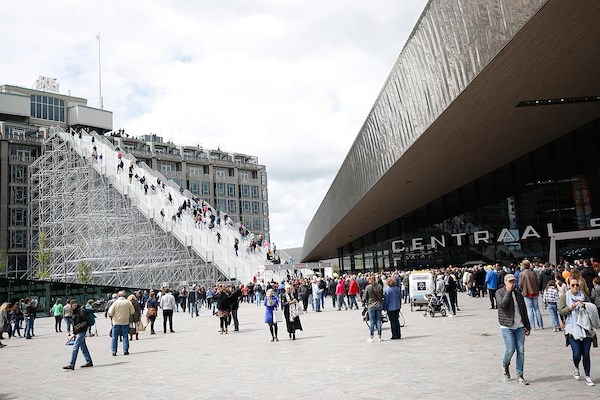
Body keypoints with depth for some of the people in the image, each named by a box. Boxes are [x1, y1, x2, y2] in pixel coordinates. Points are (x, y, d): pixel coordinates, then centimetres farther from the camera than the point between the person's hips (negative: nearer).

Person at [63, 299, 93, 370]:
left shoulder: (81, 310, -11)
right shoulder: (75, 312, 14)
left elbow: (86, 321, -14)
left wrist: (79, 327, -23)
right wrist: (74, 333, 17)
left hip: (81, 331, -9)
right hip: (77, 332, 9)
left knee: (75, 347, -9)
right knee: (83, 347, 13)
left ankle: (71, 365, -7)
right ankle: (89, 362, 21)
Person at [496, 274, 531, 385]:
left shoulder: (518, 294, 13)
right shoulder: (500, 292, 0)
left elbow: (524, 311, 17)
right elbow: (502, 305, -21)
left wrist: (527, 327, 16)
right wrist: (508, 292, -15)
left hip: (520, 326, 4)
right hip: (507, 327, -4)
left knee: (521, 350, 1)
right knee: (510, 349, -8)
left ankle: (519, 375, 10)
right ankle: (505, 365, 23)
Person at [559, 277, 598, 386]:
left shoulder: (584, 295, 9)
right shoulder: (564, 297, 2)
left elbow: (591, 308, 16)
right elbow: (561, 311, -3)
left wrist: (585, 306, -4)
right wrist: (570, 307, -20)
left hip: (585, 328, 2)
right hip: (572, 329, -2)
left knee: (586, 354, 2)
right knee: (577, 353, -10)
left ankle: (587, 377, 14)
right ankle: (576, 369, 22)